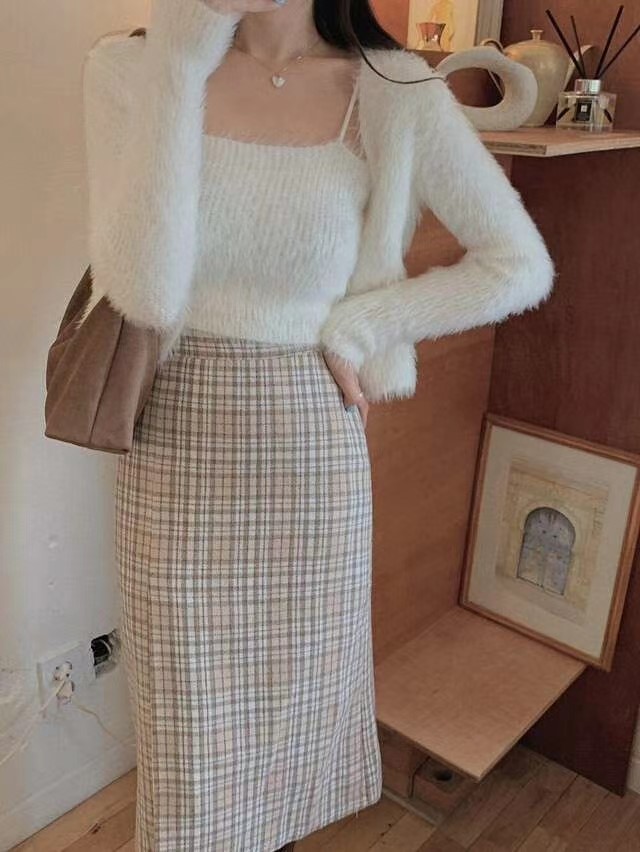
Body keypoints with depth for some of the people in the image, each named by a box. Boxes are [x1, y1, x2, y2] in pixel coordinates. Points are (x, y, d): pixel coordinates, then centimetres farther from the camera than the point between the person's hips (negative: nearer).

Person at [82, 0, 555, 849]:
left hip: (313, 439, 1)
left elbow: (521, 265, -5)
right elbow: (143, 292, -18)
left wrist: (352, 327, -11)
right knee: (189, 694, 17)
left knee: (302, 674, 20)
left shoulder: (393, 90, -7)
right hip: (177, 439, 0)